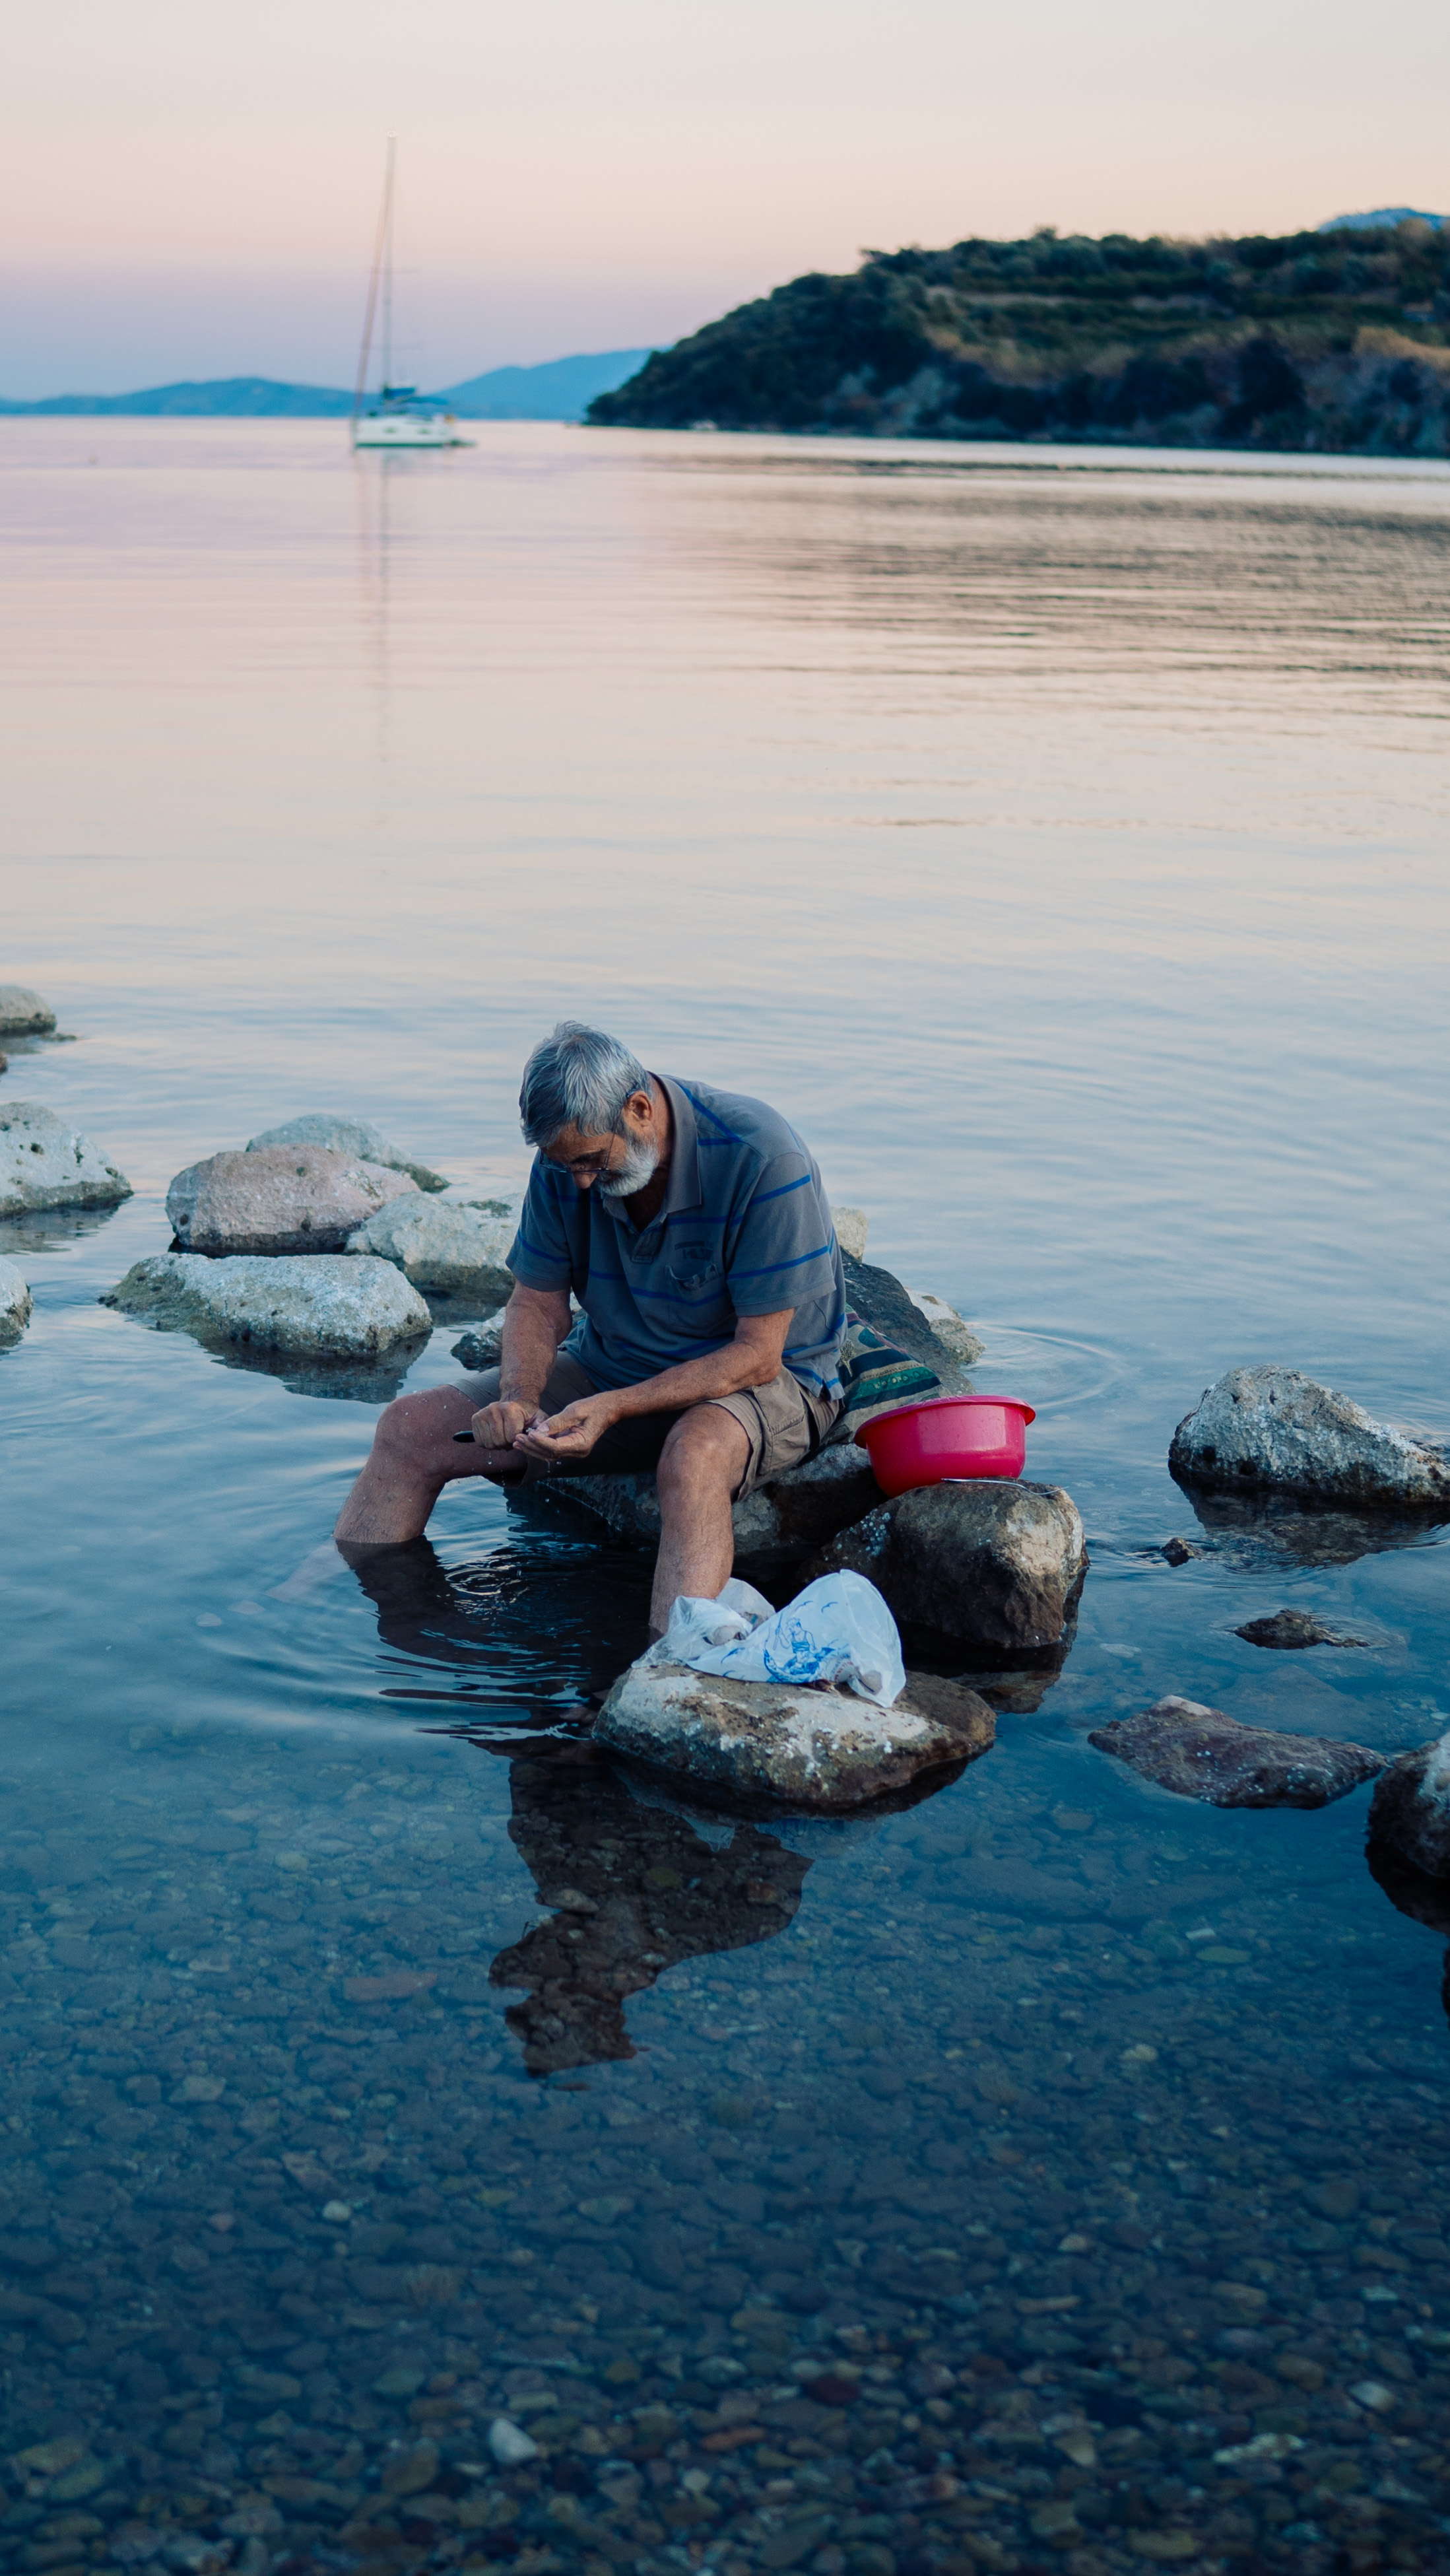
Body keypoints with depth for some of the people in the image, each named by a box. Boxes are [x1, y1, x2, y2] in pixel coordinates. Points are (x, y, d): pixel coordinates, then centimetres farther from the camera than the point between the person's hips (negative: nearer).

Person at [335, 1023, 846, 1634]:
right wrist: (519, 1397, -20)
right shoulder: (568, 1156, -8)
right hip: (614, 1365, 6)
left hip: (765, 1379, -6)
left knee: (695, 1453, -43)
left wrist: (612, 1410, -32)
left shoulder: (760, 1159, -26)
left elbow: (757, 1355, -24)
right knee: (411, 1427, -5)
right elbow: (539, 1302, 2)